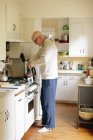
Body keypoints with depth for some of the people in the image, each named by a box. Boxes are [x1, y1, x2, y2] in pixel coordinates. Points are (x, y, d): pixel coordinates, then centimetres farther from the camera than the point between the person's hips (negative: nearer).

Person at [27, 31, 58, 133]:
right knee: (43, 100, 17)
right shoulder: (44, 45, 14)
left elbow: (44, 60, -29)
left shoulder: (50, 44, -18)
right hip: (46, 77, 10)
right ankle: (45, 121, 30)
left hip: (50, 78, -10)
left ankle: (49, 125, 10)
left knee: (48, 102, -2)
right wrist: (31, 62, -1)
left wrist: (32, 63, -15)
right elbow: (38, 56, 20)